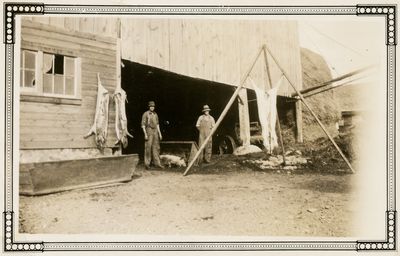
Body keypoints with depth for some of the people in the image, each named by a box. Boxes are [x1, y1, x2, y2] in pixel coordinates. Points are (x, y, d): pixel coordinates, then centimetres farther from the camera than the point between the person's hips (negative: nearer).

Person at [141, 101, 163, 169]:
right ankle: (147, 164, 2)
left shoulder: (155, 114, 12)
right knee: (148, 148, -4)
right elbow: (143, 124, -8)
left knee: (156, 147, 5)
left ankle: (157, 163, 9)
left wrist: (160, 133, 11)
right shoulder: (145, 114, -5)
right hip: (149, 131, -6)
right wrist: (145, 134, -16)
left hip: (155, 132, 6)